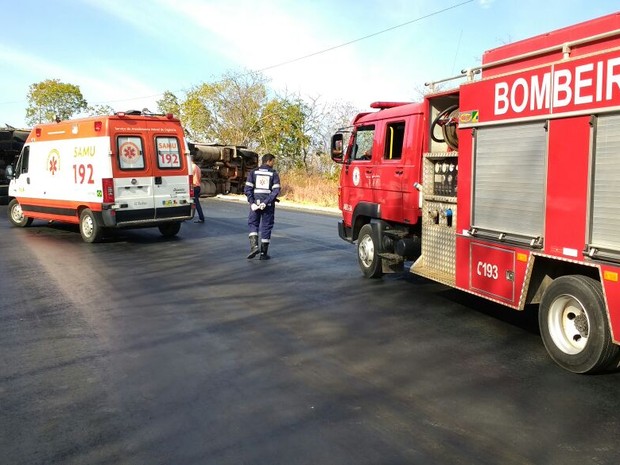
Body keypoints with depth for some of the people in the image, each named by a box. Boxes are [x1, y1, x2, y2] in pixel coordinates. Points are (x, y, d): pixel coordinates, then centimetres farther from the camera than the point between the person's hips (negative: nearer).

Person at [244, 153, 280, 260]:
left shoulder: (253, 172, 4)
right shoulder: (274, 174, -1)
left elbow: (247, 189, -6)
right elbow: (276, 191, -12)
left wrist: (252, 202, -10)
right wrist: (266, 202, -15)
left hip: (255, 203, 1)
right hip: (269, 205, -1)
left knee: (253, 224, 14)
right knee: (266, 227, 8)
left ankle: (254, 246, -8)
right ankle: (263, 253, 11)